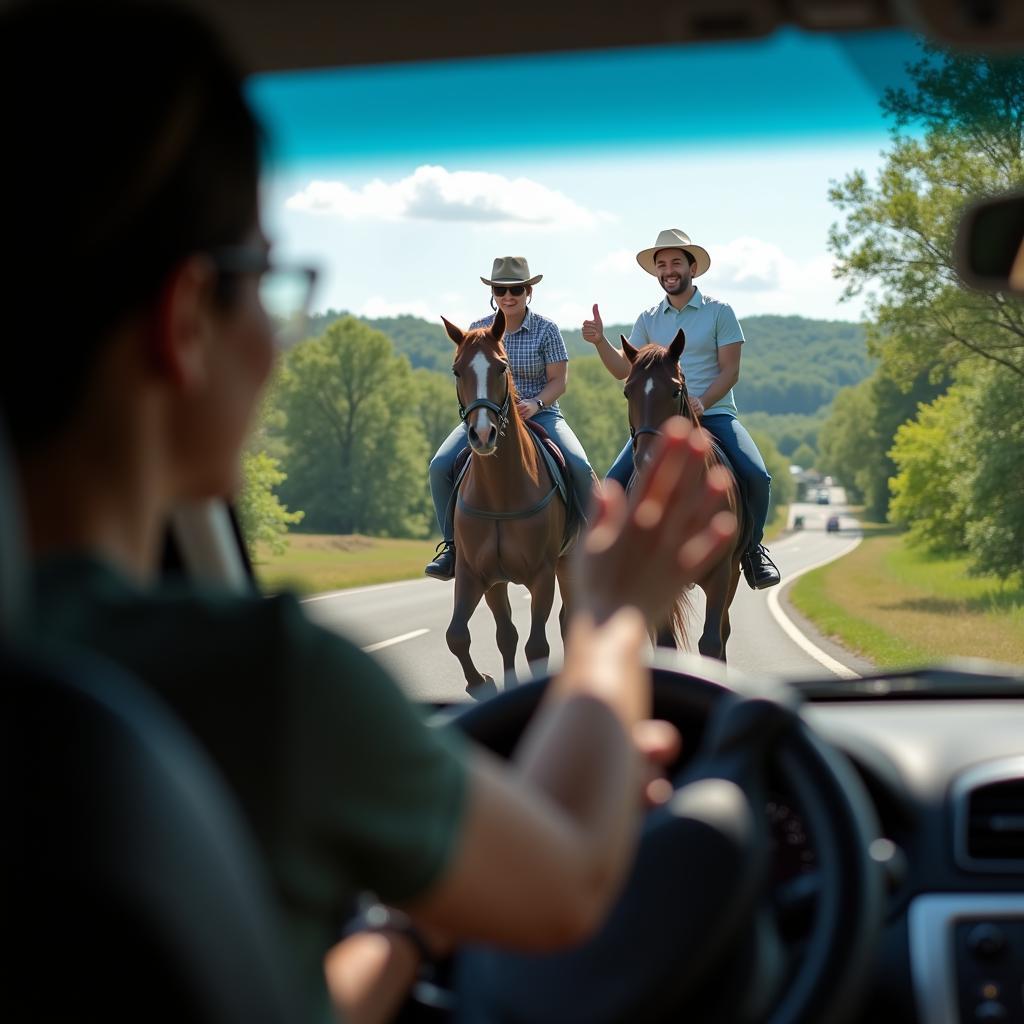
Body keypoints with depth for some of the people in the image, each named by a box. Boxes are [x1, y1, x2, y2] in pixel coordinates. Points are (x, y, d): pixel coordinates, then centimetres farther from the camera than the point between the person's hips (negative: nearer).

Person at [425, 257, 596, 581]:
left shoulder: (546, 329, -3)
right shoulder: (478, 330, 4)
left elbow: (559, 380, -4)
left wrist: (536, 403, -22)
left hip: (540, 414, -2)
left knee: (580, 467, -27)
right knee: (440, 466, -20)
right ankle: (452, 544, -6)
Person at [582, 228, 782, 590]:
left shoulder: (719, 312, 1)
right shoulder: (648, 319, 12)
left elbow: (729, 370, -4)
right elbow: (623, 369, 9)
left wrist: (701, 403, -20)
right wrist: (599, 341, -9)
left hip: (714, 414, -3)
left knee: (756, 475, -25)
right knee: (615, 482, -14)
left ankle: (752, 547, 0)